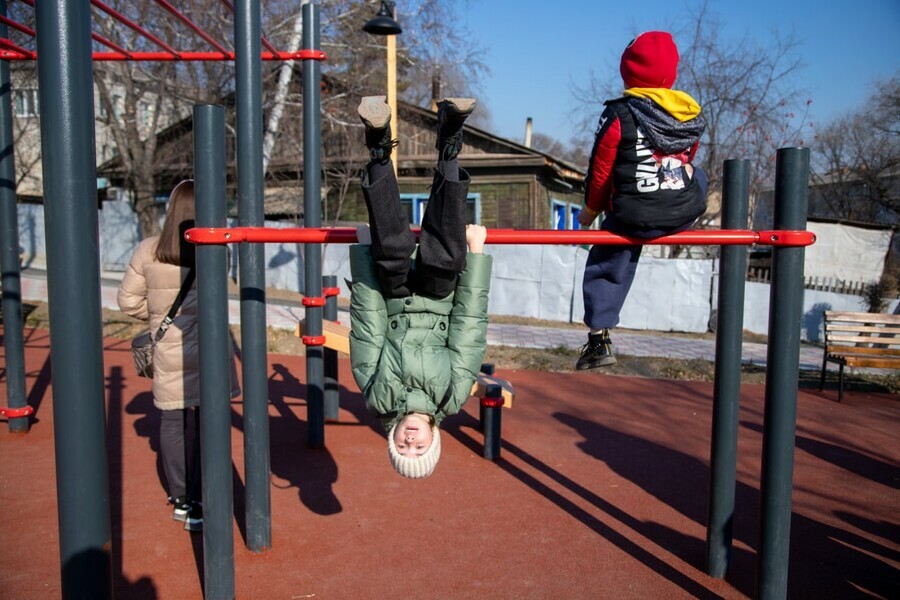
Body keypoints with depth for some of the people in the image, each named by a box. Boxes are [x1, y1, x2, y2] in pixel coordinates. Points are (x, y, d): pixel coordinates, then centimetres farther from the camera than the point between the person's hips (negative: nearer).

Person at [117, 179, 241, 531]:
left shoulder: (147, 251, -3)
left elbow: (128, 300, 3)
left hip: (168, 354, 3)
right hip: (205, 353, -3)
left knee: (172, 422, 14)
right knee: (205, 425, 3)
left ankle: (180, 496, 27)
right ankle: (196, 505, 7)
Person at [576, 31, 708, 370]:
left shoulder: (618, 116, -9)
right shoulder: (692, 116, 5)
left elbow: (600, 170, -3)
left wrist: (591, 209, 13)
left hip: (633, 220, -3)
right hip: (685, 213, 4)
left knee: (606, 266, 15)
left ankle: (599, 339, 9)